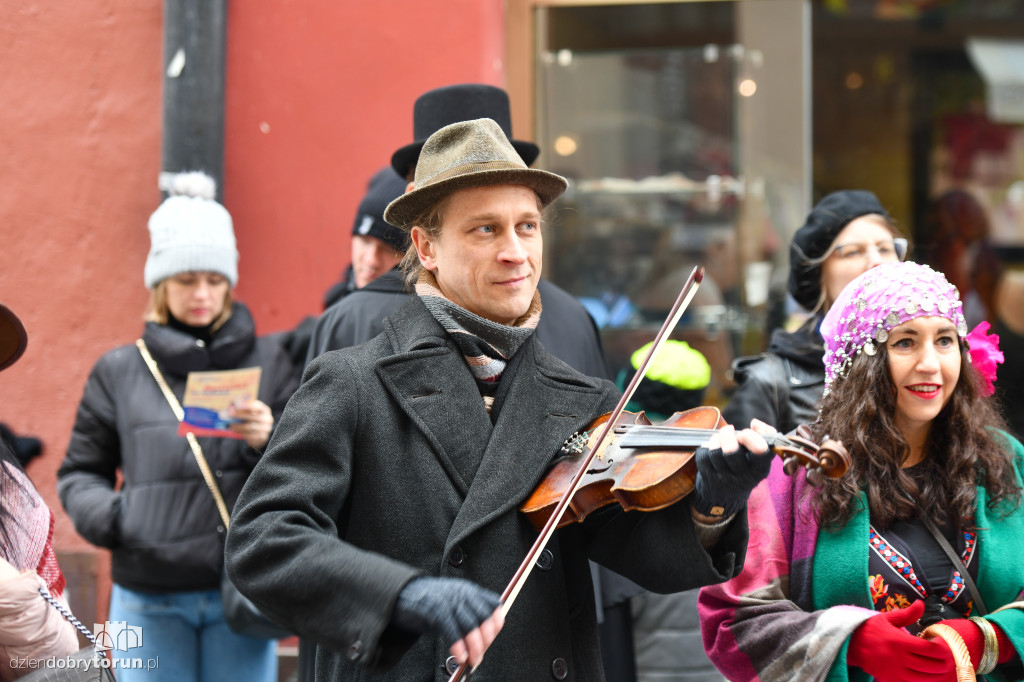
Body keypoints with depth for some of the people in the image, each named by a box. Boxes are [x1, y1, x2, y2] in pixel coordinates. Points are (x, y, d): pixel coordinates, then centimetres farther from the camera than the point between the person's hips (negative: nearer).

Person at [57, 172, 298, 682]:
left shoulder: (268, 362, 6)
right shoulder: (119, 372, 8)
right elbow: (80, 473, 14)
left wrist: (271, 442, -14)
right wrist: (106, 516, -7)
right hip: (149, 600, 0)